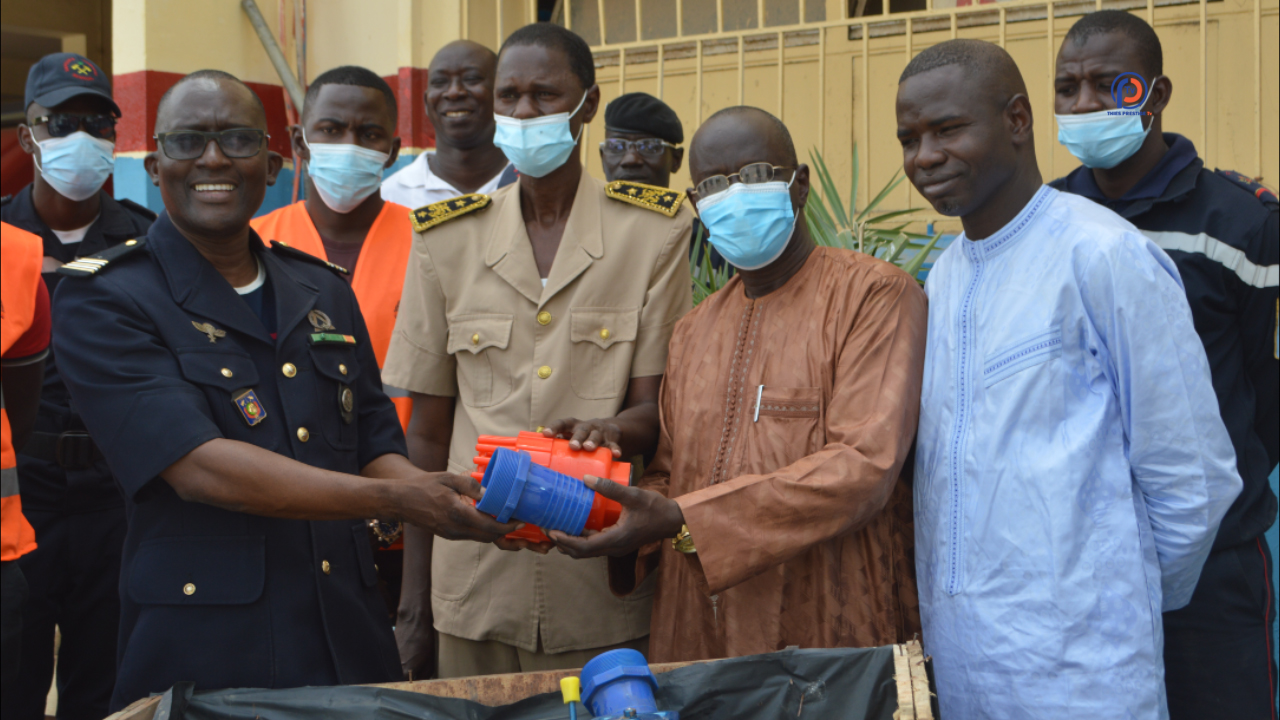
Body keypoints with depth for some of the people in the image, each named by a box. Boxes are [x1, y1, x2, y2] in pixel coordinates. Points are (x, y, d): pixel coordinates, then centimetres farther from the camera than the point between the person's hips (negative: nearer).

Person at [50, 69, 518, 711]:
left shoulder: (324, 290, 13)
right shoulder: (104, 302, -7)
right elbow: (198, 467, -18)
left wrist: (454, 503, -8)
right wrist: (398, 498, -21)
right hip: (201, 652, -5)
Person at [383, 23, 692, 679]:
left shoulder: (654, 230, 0)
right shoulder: (447, 239, 5)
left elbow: (655, 408, -2)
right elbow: (427, 432, 8)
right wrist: (414, 596, 5)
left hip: (604, 586, -1)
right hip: (474, 587, 2)